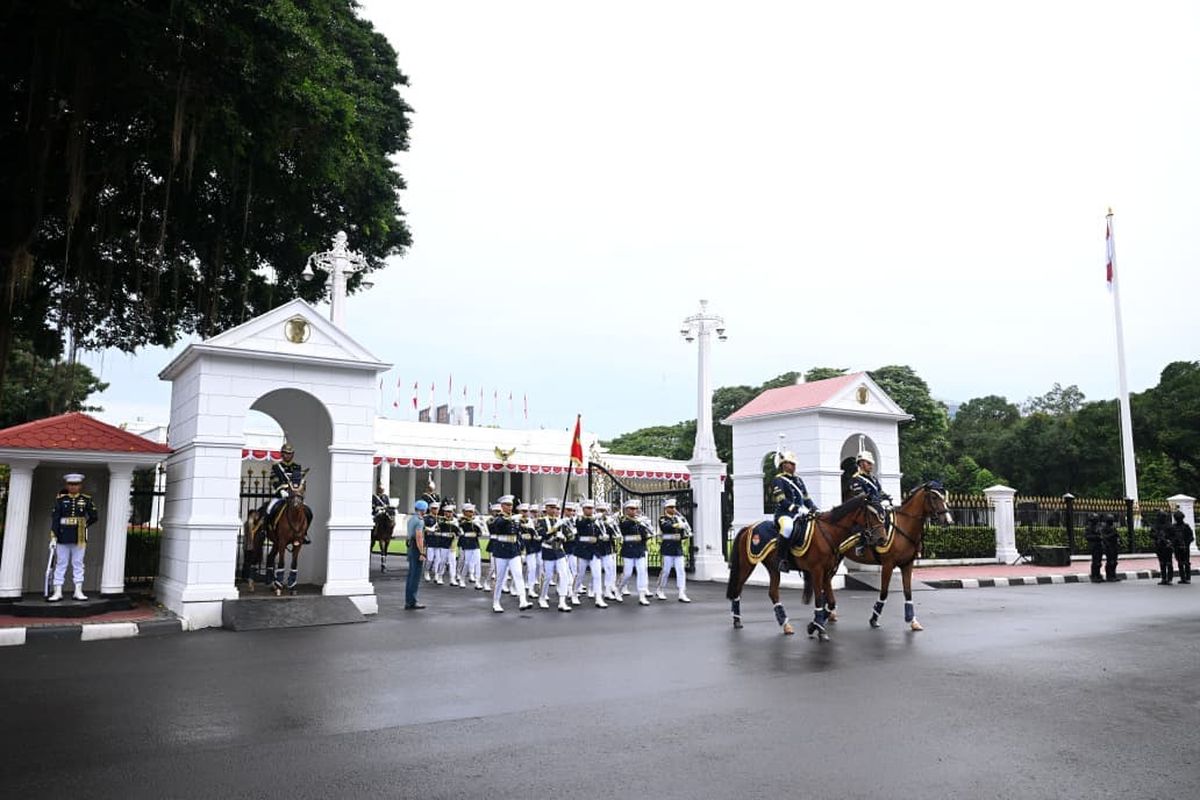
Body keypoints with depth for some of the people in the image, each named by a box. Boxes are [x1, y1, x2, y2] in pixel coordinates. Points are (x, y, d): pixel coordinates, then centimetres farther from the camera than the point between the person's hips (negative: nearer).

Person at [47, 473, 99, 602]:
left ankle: (78, 591, 9)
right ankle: (58, 592, 9)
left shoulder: (86, 499, 2)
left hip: (80, 537, 1)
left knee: (78, 563, 6)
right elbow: (55, 518, -5)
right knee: (61, 564, 5)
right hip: (63, 537, -1)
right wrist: (53, 537, -10)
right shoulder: (60, 499, 0)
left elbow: (94, 517, 7)